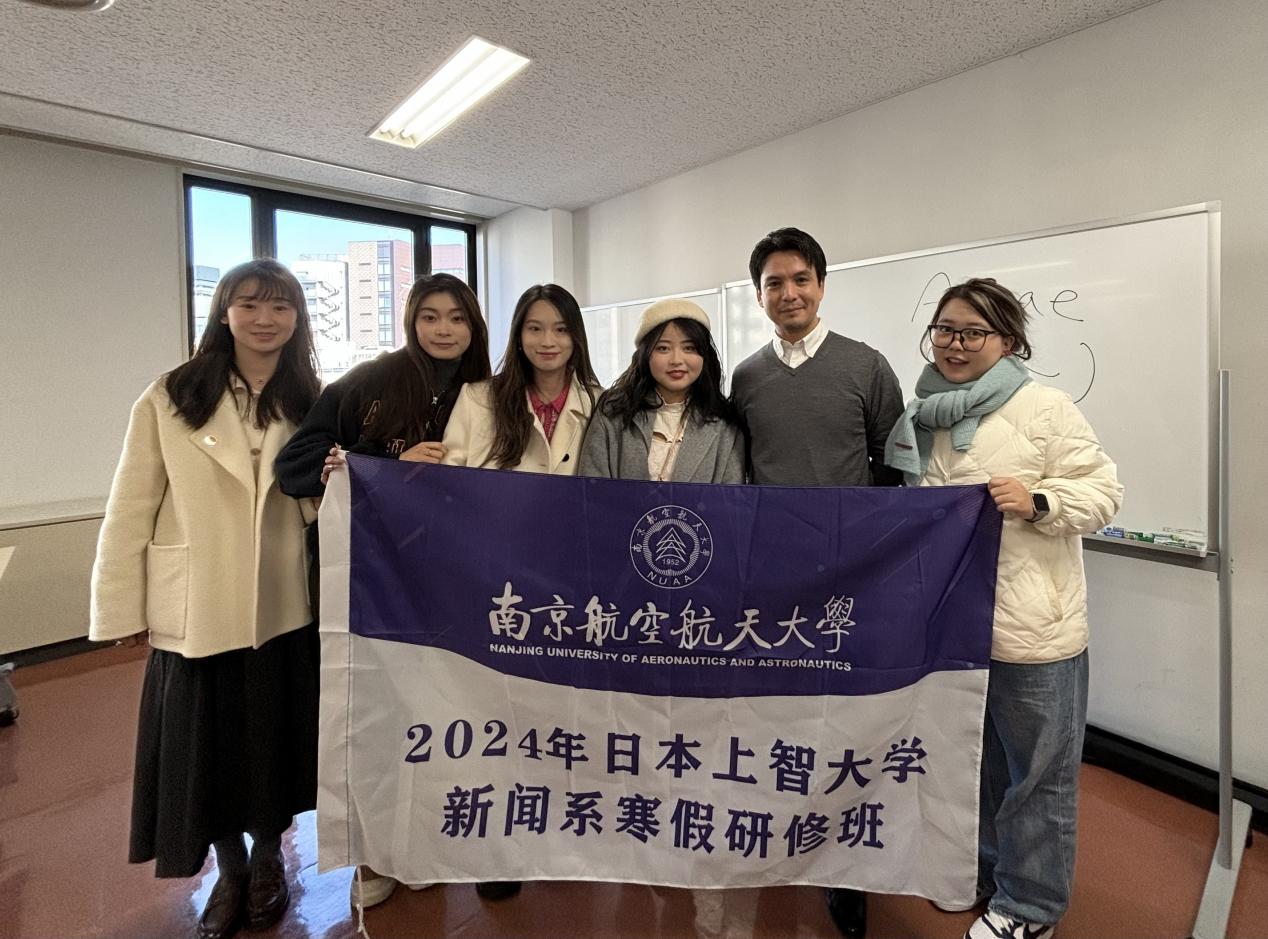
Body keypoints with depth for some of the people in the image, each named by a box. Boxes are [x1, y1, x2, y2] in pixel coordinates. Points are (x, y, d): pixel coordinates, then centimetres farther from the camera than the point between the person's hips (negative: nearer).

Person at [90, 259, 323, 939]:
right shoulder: (168, 399, -5)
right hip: (196, 609, -1)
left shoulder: (315, 402, 4)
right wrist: (123, 607, -3)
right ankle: (229, 871, 39)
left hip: (287, 608, 2)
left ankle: (268, 860, 41)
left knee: (276, 739, 15)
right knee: (204, 747, 12)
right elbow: (130, 510, -3)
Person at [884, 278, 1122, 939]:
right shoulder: (922, 417, 7)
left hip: (1029, 629, -5)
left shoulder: (1045, 409, -10)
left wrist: (1036, 500, -25)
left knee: (1036, 772, 11)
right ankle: (985, 869, 45)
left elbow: (1103, 491, -10)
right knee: (973, 759, 22)